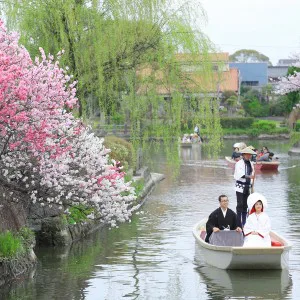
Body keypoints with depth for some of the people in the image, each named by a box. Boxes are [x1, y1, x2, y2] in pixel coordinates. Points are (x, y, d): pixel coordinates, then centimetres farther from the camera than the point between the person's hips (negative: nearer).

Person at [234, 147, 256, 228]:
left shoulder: (251, 164, 13)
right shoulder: (239, 163, -8)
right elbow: (240, 174, -22)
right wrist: (249, 176, -37)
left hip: (247, 187, 6)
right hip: (240, 186, -6)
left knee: (245, 206, 9)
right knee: (240, 205, -8)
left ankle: (244, 223, 15)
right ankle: (239, 224, -7)